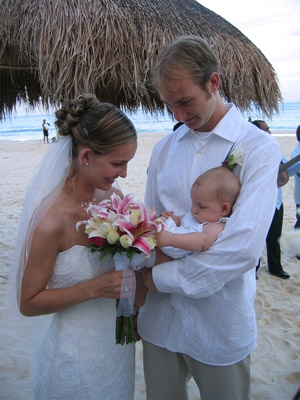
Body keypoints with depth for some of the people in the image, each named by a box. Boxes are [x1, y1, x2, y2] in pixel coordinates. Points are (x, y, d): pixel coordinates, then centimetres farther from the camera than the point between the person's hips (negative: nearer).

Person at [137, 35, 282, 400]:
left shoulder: (259, 148, -12)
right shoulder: (163, 149, 5)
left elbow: (243, 247, -23)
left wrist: (164, 277, -15)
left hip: (220, 324, -4)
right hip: (160, 316, 4)